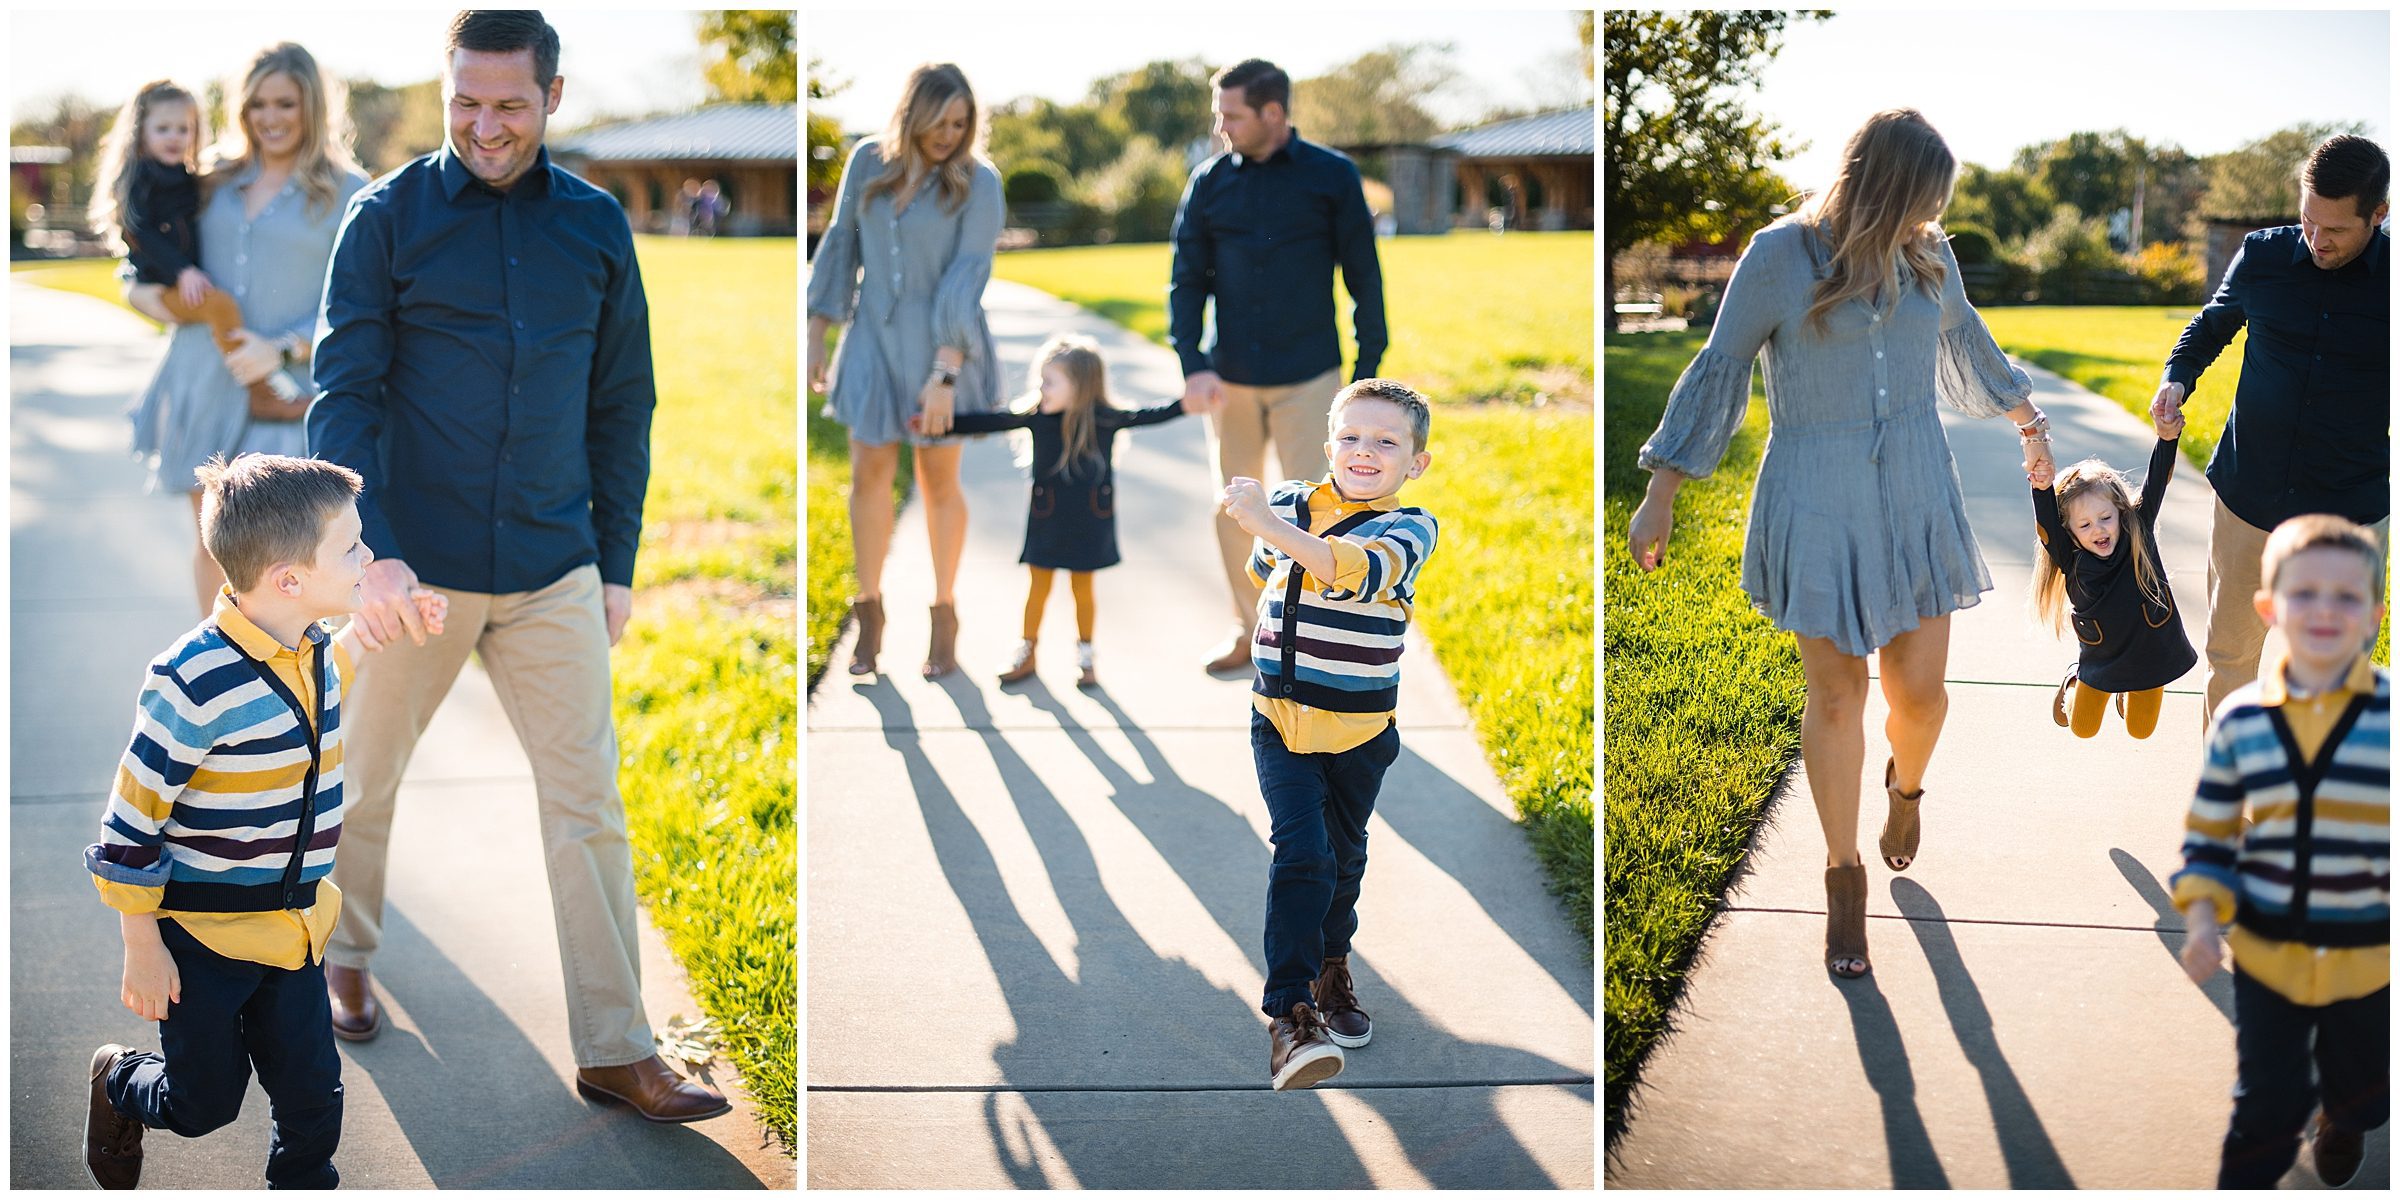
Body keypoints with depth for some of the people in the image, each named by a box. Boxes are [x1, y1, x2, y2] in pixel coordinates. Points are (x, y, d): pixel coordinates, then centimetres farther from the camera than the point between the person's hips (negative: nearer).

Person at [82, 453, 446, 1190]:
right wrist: (141, 948, -14)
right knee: (205, 1103, 12)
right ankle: (118, 1083, 43)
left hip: (292, 930, 6)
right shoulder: (196, 682, -27)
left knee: (312, 1097, 7)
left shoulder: (315, 652, -3)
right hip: (199, 935, -6)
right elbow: (131, 819, -19)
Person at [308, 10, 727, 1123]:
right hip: (414, 567, -2)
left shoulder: (596, 225, 5)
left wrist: (617, 562, 9)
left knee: (588, 803, 1)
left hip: (554, 574, 2)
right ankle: (346, 963, 39)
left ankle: (615, 1049, 7)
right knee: (365, 780, 13)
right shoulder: (388, 217, -2)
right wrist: (369, 550, -19)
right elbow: (342, 394, -6)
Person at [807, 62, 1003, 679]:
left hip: (944, 345, -3)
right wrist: (816, 335, 7)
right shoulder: (869, 162, 0)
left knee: (939, 482, 6)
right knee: (870, 474, 5)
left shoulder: (977, 183, -11)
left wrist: (943, 374, -22)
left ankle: (944, 615, 22)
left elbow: (967, 277, -16)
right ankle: (869, 611, 19)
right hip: (876, 336, 3)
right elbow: (841, 247, 8)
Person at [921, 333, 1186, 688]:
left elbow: (1148, 416, -11)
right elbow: (989, 422, -7)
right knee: (1039, 584, 11)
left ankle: (1085, 656, 27)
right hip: (1046, 520, 1)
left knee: (1083, 587, 10)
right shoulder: (1034, 415, -9)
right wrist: (945, 421, -12)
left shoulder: (1105, 419, -12)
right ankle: (1026, 654, 26)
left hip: (1089, 521, -1)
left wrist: (1187, 404, -22)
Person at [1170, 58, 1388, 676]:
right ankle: (1248, 630, 24)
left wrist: (1368, 370, -1)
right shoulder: (1209, 182, 4)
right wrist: (1192, 364, -9)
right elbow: (1187, 279, 4)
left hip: (1308, 378, -3)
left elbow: (1364, 278, 2)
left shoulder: (1332, 177, -2)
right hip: (1231, 379, 3)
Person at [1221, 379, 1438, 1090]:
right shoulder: (1290, 501, -1)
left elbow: (1358, 571, -35)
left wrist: (1268, 523, -44)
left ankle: (1331, 966, 43)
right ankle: (1289, 1013, -16)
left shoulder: (1409, 529, -11)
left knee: (1343, 855, 17)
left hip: (1360, 730, 0)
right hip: (1279, 717, 0)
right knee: (1300, 852, -14)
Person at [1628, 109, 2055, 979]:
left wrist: (2027, 417, 35)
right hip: (1816, 500, -3)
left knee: (1919, 690, 4)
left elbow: (1963, 337, 22)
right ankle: (1844, 877, 21)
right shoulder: (1780, 255, -10)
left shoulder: (1926, 254, 2)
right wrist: (1659, 497, -5)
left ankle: (1907, 784, 41)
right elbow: (1718, 370, -5)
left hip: (1916, 491, 3)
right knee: (1835, 694, 3)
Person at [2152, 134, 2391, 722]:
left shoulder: (2389, 278, -9)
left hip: (2348, 517, -2)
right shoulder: (2263, 255, -2)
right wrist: (2177, 377, -1)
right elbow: (2211, 325, 17)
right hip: (2247, 502, 2)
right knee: (2230, 654, 13)